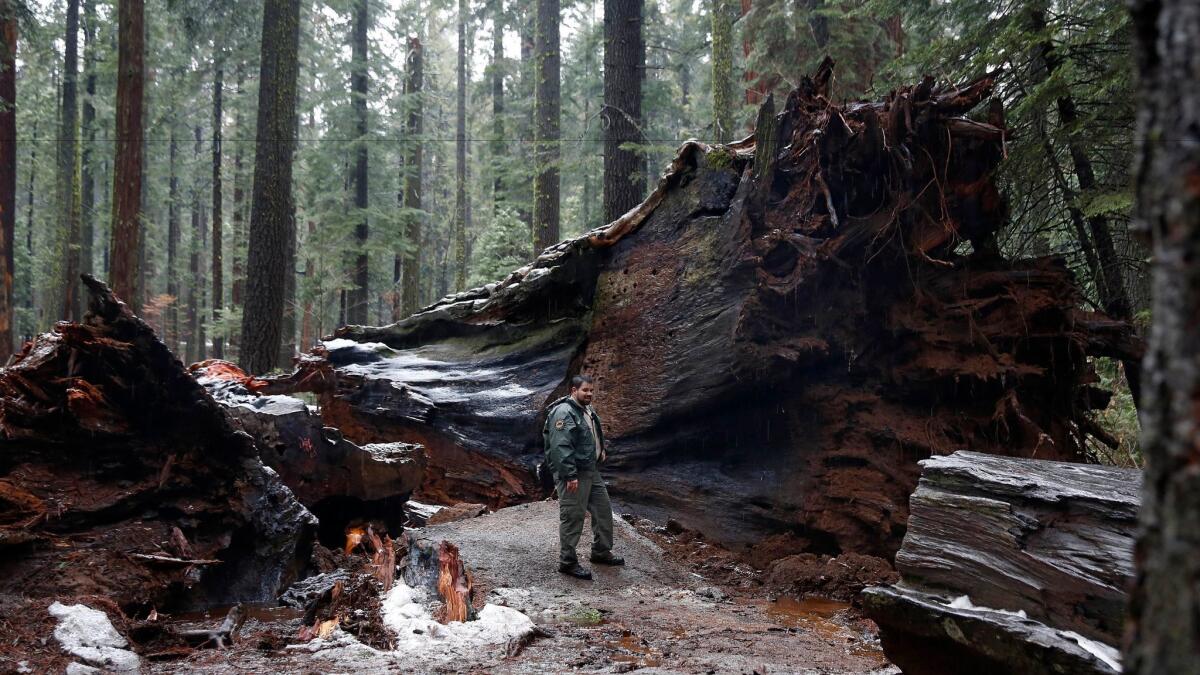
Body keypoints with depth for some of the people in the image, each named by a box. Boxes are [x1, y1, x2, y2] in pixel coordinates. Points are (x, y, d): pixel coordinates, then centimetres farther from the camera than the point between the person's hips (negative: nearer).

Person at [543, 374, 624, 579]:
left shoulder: (587, 410, 13)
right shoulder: (564, 413, -20)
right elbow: (561, 447, -27)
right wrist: (570, 475, -28)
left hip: (591, 471, 10)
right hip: (573, 475, -10)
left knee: (603, 509, 17)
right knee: (573, 517, -4)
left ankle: (601, 552, 32)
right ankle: (567, 562, 7)